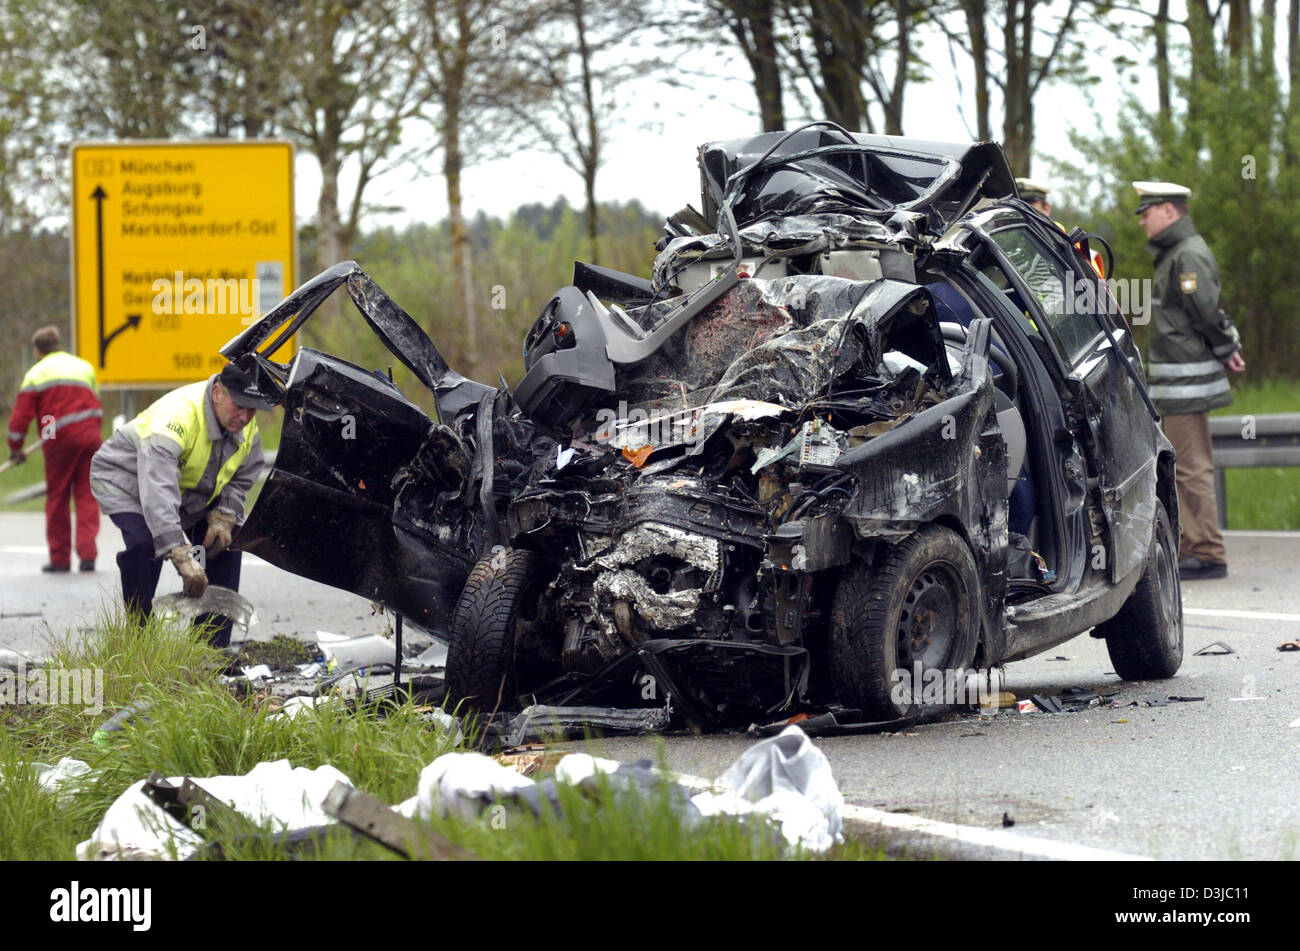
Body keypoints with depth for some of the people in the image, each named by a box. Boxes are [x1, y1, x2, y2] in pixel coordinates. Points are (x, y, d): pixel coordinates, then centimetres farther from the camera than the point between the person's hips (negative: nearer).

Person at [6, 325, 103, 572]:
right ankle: (87, 554, -6)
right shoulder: (85, 367, 18)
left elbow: (21, 414, -1)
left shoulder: (37, 373, 2)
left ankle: (60, 558, 7)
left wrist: (15, 448, 8)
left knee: (57, 498, 6)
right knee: (87, 496, 5)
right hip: (90, 436, 4)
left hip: (60, 440, -4)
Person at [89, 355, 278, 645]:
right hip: (126, 481, -8)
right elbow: (158, 492, -49)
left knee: (226, 537, 2)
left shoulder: (247, 426, -13)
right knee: (145, 543, -32)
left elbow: (241, 479, 5)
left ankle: (213, 646, 7)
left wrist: (223, 517, -15)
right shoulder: (177, 415, -40)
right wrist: (183, 559, -55)